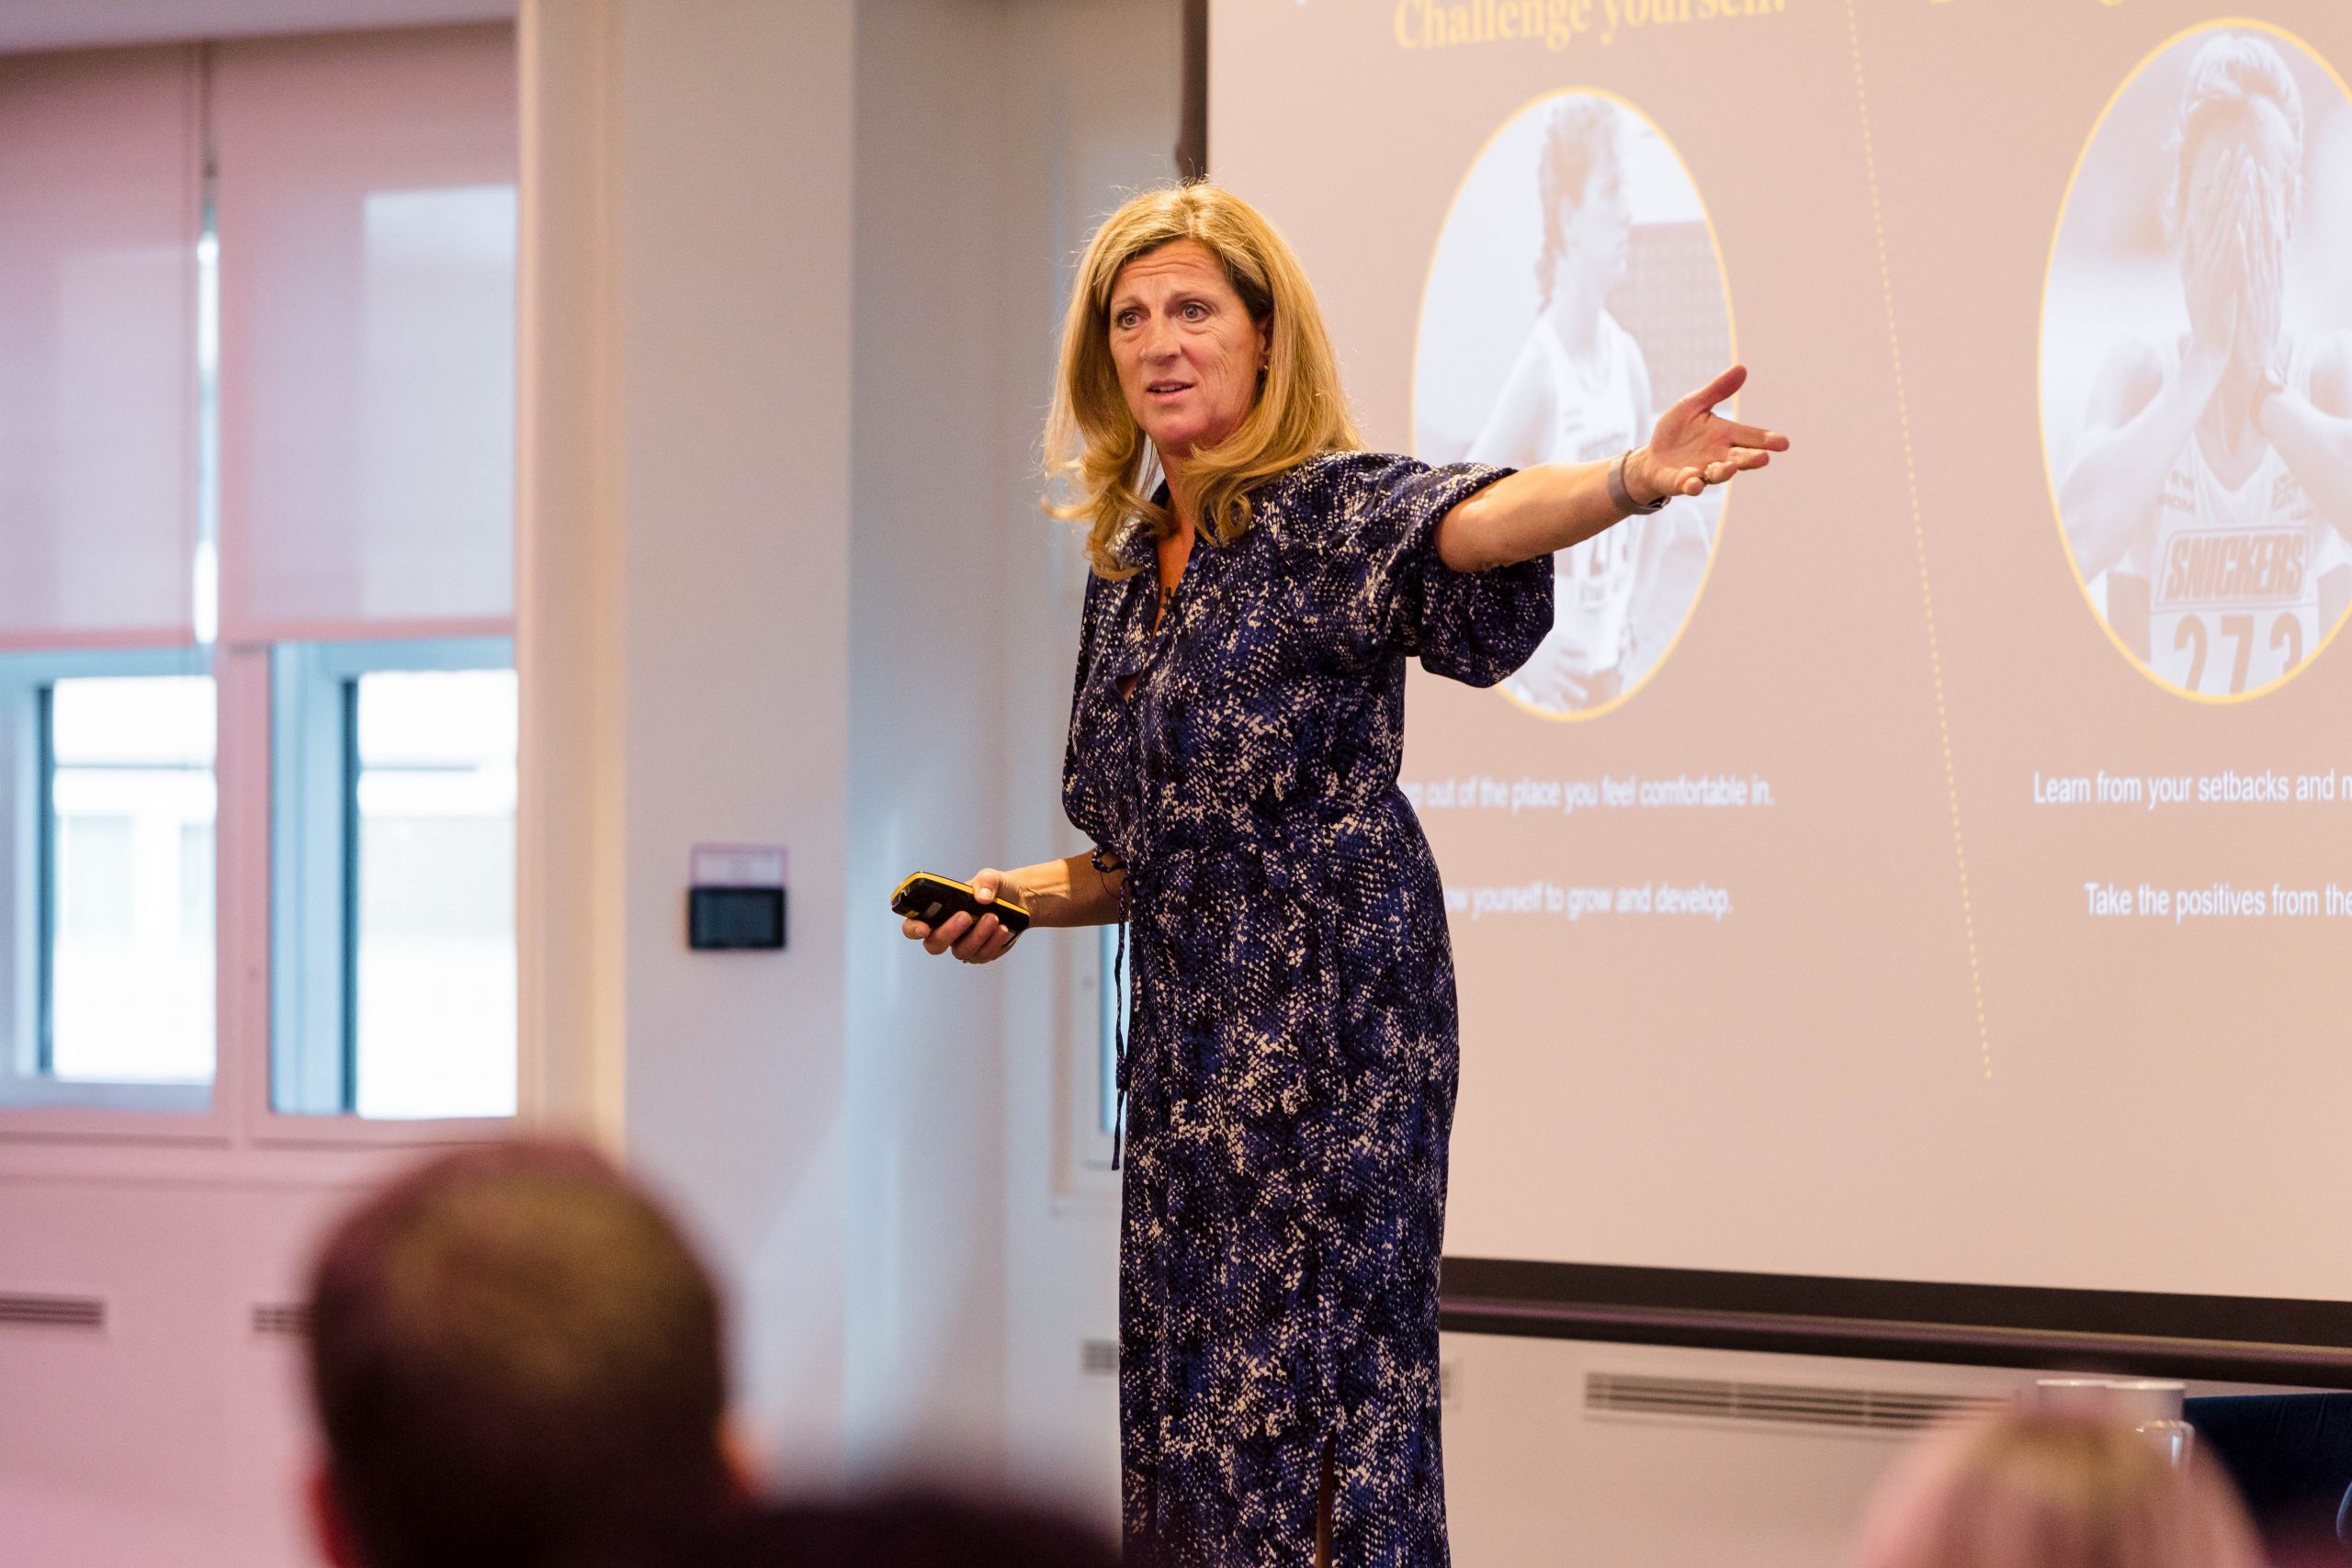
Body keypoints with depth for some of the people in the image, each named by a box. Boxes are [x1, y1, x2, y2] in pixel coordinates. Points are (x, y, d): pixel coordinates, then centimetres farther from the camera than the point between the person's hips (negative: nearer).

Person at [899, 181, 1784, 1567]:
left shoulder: (1327, 511, -6)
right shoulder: (1128, 571, 15)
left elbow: (1467, 520, -30)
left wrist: (1633, 480, -49)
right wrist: (1026, 897, 5)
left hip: (1330, 1031, -7)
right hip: (1187, 1056, 7)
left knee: (1321, 1412, -10)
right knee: (1193, 1417, 9)